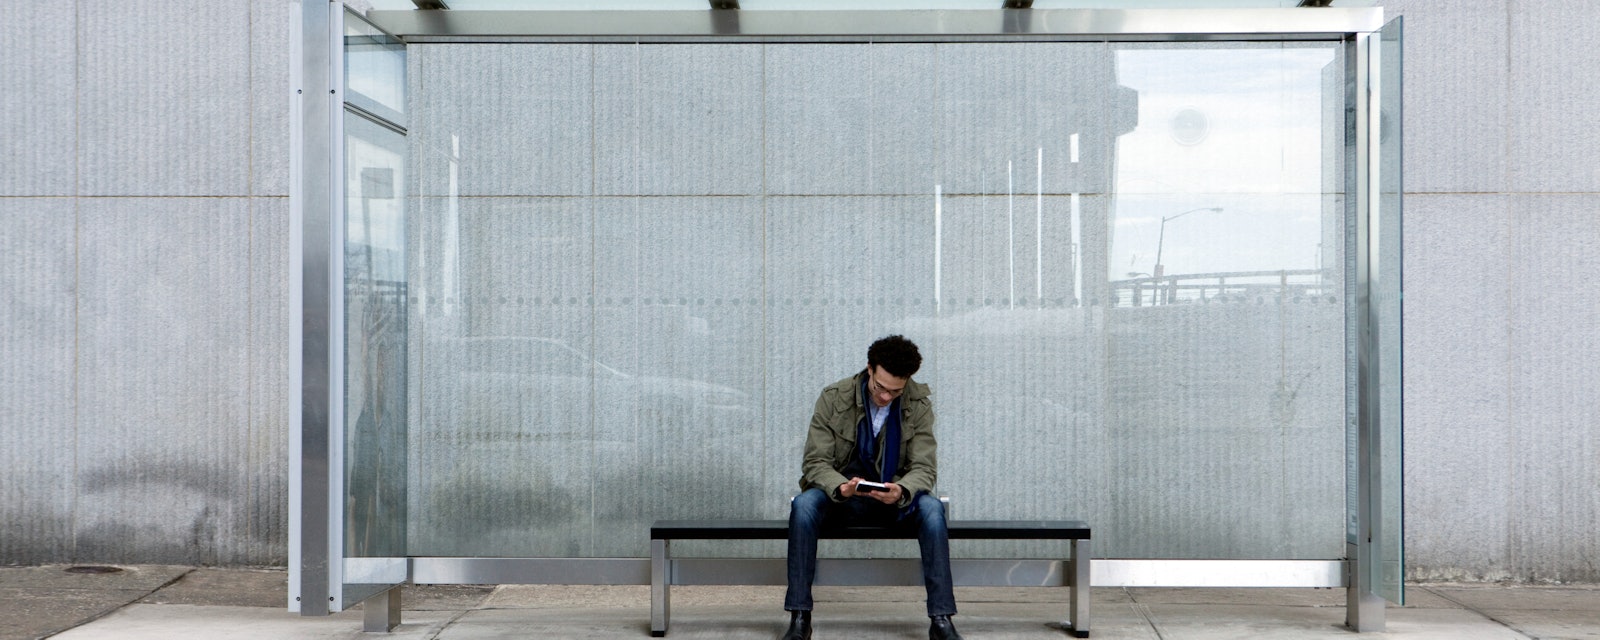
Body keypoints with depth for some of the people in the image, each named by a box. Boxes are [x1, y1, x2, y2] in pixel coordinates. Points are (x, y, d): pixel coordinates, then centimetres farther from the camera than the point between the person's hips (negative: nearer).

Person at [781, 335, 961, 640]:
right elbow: (815, 462, -11)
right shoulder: (834, 398, -11)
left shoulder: (918, 405, -8)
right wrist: (840, 487, -34)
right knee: (804, 504, -32)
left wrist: (902, 490, -35)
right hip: (841, 498, -1)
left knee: (931, 508, -31)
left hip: (894, 499, 1)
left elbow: (925, 467, -11)